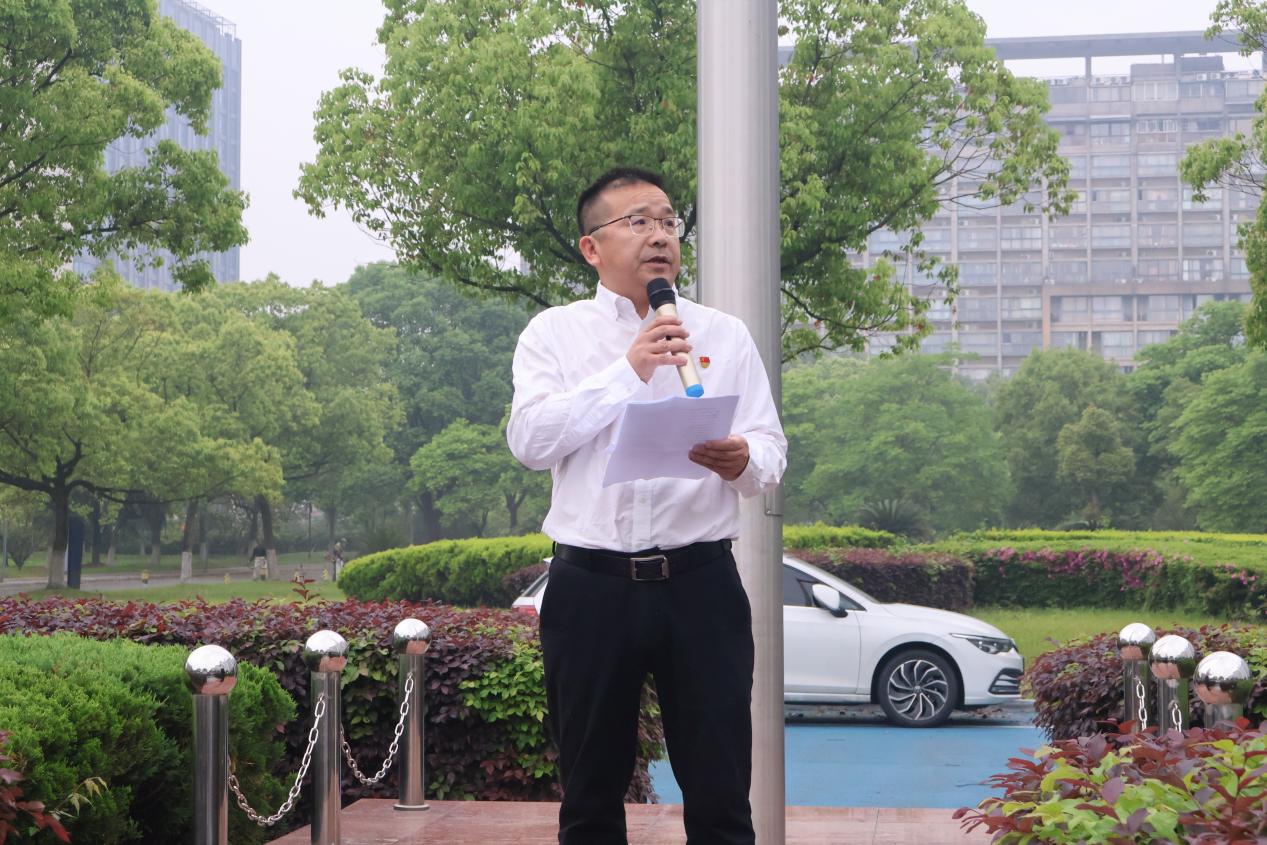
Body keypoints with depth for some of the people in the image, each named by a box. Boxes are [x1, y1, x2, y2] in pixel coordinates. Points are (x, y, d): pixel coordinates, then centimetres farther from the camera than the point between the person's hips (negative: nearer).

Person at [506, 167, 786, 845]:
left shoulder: (725, 335, 11)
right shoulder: (555, 332, 6)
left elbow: (770, 454, 5)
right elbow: (529, 439, -9)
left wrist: (744, 461, -19)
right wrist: (628, 372, -15)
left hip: (701, 583, 1)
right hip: (592, 586, -1)